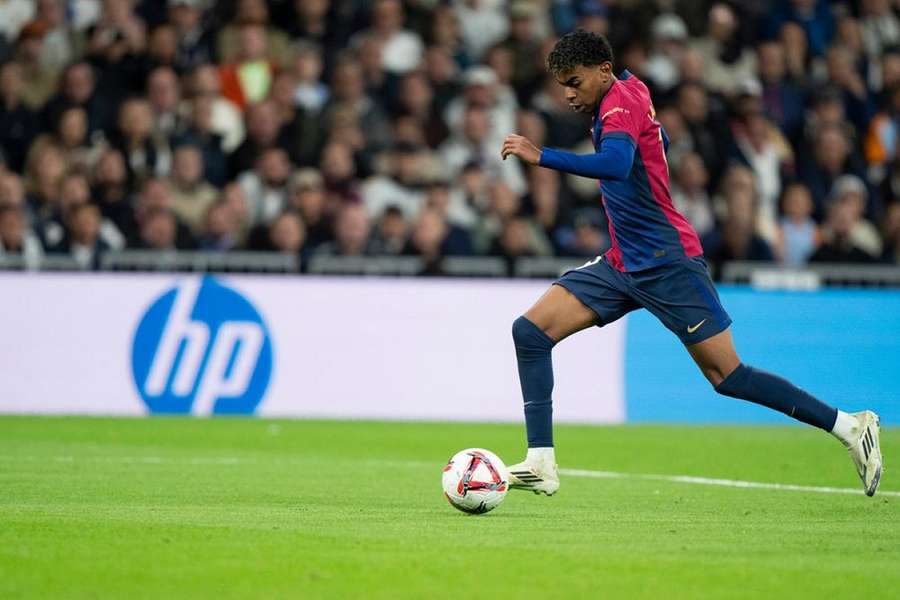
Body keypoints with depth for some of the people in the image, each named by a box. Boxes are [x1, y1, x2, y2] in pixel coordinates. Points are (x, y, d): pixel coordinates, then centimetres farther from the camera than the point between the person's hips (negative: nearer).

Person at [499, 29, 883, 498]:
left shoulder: (621, 105, -17)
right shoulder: (628, 88, 10)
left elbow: (615, 165, -38)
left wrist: (540, 156, -40)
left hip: (668, 264, -9)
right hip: (622, 264, 9)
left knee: (727, 377, -7)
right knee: (531, 330, -5)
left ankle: (850, 426, 4)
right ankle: (541, 463, -7)